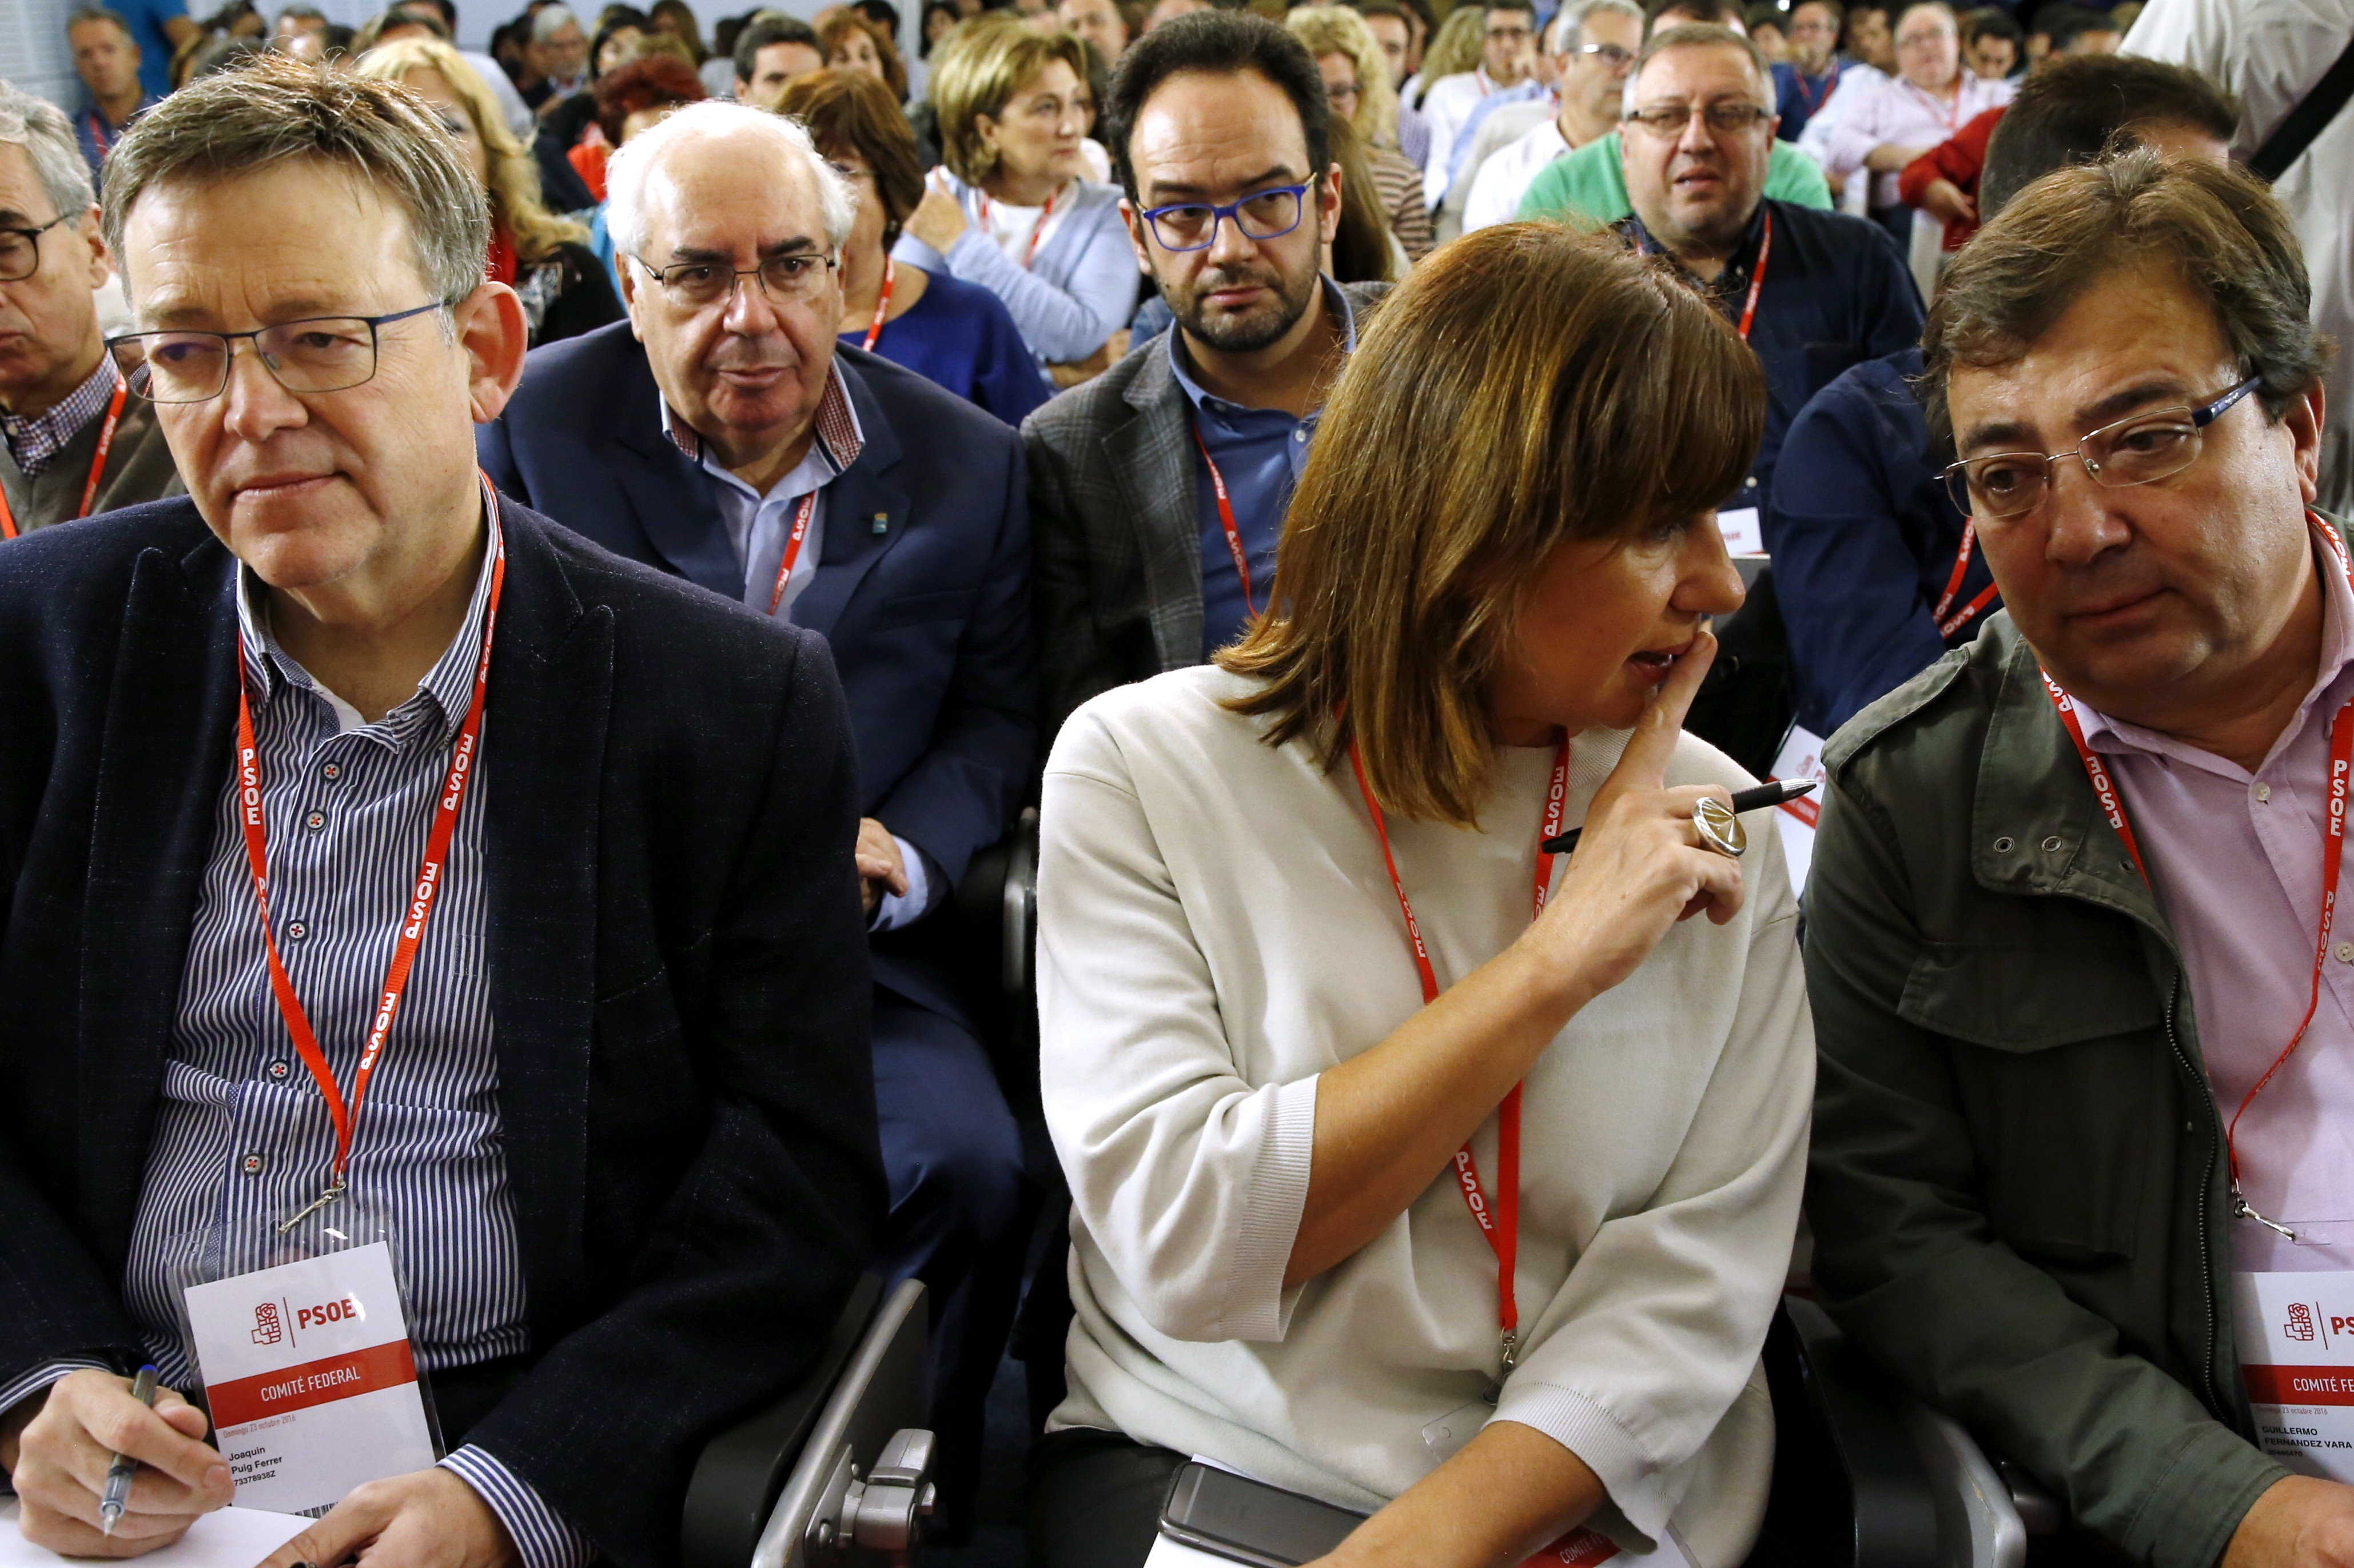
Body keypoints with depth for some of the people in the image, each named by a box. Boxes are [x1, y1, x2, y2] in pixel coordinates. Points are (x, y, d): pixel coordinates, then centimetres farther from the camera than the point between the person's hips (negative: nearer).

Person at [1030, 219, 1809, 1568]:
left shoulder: (1711, 820, 4)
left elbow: (1706, 1257, -3)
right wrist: (1554, 963, -13)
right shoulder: (1146, 765, -4)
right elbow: (1180, 1250, -13)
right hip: (1202, 1457, -1)